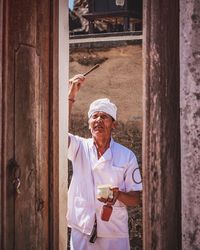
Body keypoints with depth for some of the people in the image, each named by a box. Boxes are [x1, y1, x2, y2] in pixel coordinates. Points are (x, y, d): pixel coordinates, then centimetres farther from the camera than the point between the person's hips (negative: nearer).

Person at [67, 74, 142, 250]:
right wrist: (71, 97, -22)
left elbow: (137, 199, 1)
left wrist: (118, 195, -20)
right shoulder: (80, 148, 2)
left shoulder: (127, 156, 0)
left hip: (115, 234, 0)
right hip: (81, 231, 1)